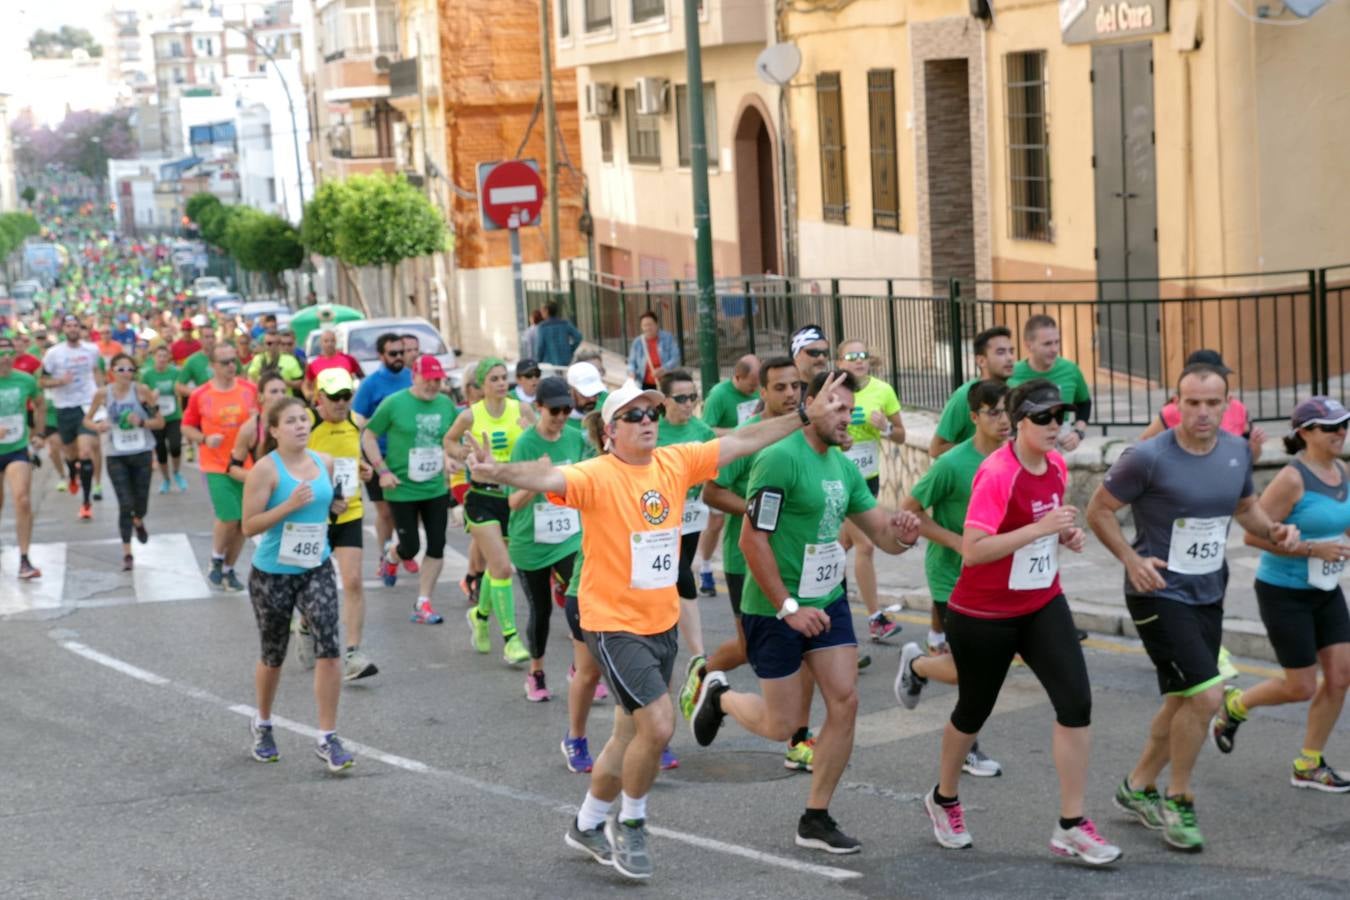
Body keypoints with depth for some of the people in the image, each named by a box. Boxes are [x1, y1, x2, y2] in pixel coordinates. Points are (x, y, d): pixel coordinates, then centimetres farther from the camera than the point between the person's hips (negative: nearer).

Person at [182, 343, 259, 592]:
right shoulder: (200, 395, -5)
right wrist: (205, 439, -13)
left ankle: (229, 570, 25)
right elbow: (187, 427, 5)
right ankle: (216, 561, 14)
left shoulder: (250, 389, 0)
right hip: (216, 466, -3)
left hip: (246, 465, 3)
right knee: (229, 518, -13)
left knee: (242, 523, 6)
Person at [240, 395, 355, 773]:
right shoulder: (266, 469, -14)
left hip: (316, 569, 3)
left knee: (329, 647, -13)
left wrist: (337, 507, -2)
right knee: (273, 656, 12)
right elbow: (249, 526, -16)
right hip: (271, 574, -3)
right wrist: (288, 506, -27)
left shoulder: (324, 462, 2)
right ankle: (262, 724, 39)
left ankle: (328, 739, -5)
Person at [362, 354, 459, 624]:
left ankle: (422, 604, 9)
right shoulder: (394, 403, -11)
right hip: (402, 489, -4)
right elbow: (368, 435, -5)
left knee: (437, 546, -1)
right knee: (410, 548, 0)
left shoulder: (446, 404, 2)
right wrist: (383, 470, -12)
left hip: (436, 488, 4)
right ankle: (391, 556, 38)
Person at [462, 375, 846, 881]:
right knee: (659, 726, -17)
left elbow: (741, 441, 8)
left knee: (632, 733, 18)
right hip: (614, 625, -7)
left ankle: (588, 826, 38)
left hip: (662, 624, 7)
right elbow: (549, 478, -36)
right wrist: (500, 473, -56)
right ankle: (631, 824, 8)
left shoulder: (675, 463, 0)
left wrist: (805, 417, 11)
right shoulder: (597, 476, -18)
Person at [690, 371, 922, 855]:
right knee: (779, 725, 1)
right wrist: (788, 609, -20)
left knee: (844, 703, 0)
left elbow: (880, 533, 10)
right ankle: (719, 697, 33)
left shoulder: (843, 466, 6)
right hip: (775, 609, -7)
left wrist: (901, 535, -15)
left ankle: (815, 820, 12)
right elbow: (752, 541, -20)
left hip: (827, 601, 7)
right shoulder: (781, 458, -18)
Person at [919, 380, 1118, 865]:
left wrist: (1067, 534, -2)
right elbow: (972, 550, -29)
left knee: (1076, 702, -10)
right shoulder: (996, 474, -22)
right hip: (983, 615, -6)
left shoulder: (1056, 465, 0)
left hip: (1043, 606, 6)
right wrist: (1040, 528, -31)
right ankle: (944, 799, 41)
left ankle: (1071, 825, -2)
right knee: (974, 711, 12)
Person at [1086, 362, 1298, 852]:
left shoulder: (1237, 450, 1)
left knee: (1184, 702, 15)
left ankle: (1137, 786, 36)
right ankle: (1178, 801, 4)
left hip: (1208, 596, 7)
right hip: (1159, 595, -7)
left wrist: (1274, 530, -3)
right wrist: (1132, 559, -21)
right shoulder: (1148, 458, -18)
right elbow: (1098, 510, -8)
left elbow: (1245, 507, 18)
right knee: (1207, 695, -16)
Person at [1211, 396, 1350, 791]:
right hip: (1284, 592, -7)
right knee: (1302, 687, -2)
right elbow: (1253, 534, -22)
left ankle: (1308, 765, 16)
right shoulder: (1292, 478, -21)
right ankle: (1234, 705, 26)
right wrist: (1312, 549, -24)